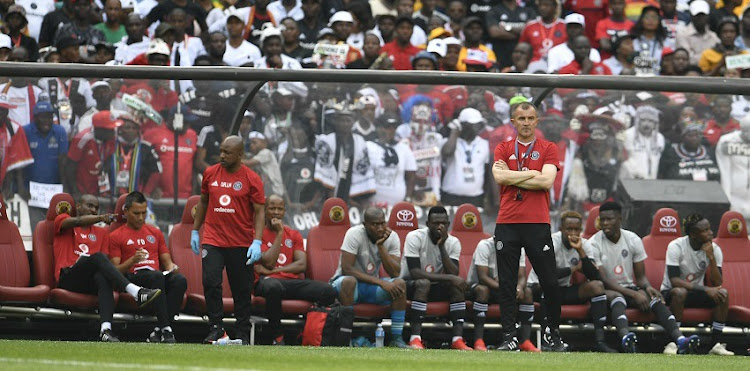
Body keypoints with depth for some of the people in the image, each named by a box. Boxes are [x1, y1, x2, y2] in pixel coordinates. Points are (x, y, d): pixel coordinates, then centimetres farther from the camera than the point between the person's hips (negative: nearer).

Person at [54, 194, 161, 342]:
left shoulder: (101, 233, 28)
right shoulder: (62, 220, 16)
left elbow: (105, 260, 13)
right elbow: (77, 221, -9)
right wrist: (101, 218, -25)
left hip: (90, 281, 4)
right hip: (67, 278, -4)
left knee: (102, 277, -34)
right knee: (97, 257, -32)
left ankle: (106, 329, -56)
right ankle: (136, 292, -51)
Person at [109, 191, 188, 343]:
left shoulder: (155, 233, 26)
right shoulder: (116, 236, 12)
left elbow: (166, 261, 25)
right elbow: (115, 271, 3)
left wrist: (172, 267, 0)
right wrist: (133, 260, -16)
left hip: (159, 277, 4)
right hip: (132, 278, -4)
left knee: (180, 280, -31)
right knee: (156, 276, -39)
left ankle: (159, 331, -34)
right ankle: (165, 329, -46)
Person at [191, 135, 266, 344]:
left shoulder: (251, 179, -3)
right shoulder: (210, 174, 8)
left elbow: (259, 212, -5)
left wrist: (257, 242, -15)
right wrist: (195, 231, 17)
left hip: (241, 244, -2)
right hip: (212, 240, 2)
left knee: (241, 290, 3)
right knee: (211, 282, -14)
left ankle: (243, 334, 13)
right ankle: (215, 329, -7)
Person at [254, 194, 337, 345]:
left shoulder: (294, 235, 21)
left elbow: (302, 265, 6)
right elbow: (269, 262, -8)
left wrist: (272, 270, -6)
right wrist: (279, 233, -2)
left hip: (292, 281, 5)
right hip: (268, 281, -5)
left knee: (329, 291, -21)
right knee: (273, 287, -44)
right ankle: (277, 338, -30)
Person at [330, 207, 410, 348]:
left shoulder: (392, 237, -4)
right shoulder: (355, 234, -18)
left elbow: (395, 273, -14)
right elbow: (346, 269, -24)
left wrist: (381, 246, -23)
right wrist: (380, 282, -28)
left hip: (371, 287, 4)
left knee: (400, 283, -22)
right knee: (349, 281, -39)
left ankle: (396, 339, -20)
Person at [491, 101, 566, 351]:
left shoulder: (547, 149, 7)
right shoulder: (503, 149, 13)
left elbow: (547, 181, -8)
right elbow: (500, 176, -5)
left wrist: (512, 177, -5)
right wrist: (532, 173, -6)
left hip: (537, 224, -2)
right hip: (507, 223, 2)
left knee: (549, 282, -1)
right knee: (507, 283, 0)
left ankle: (555, 335, 12)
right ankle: (509, 336, 2)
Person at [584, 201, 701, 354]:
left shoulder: (633, 240, 5)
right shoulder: (592, 245, -8)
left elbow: (640, 276, 8)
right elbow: (603, 280, -16)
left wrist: (647, 287, -18)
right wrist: (633, 294, -26)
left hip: (629, 288, 4)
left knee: (654, 298, -27)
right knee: (617, 299, -39)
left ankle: (679, 339, -48)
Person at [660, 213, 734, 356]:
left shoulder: (714, 249, -6)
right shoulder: (676, 247, -18)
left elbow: (718, 283, -14)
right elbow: (674, 281, -28)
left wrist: (711, 257, -25)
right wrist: (705, 289, -34)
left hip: (696, 293, 4)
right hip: (670, 293, -4)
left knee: (723, 293, -22)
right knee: (680, 292, -38)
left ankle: (716, 344, -21)